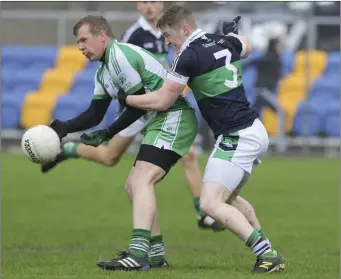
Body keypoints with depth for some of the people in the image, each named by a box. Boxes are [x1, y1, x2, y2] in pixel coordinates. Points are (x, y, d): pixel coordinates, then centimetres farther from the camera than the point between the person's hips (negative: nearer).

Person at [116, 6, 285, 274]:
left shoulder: (190, 55, -14)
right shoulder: (225, 43, 8)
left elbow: (161, 101, -7)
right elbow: (247, 46, 34)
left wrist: (125, 98, 7)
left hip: (237, 138, -9)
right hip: (255, 131, 9)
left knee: (211, 204, -13)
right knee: (229, 197, 25)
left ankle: (267, 254, -18)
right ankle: (267, 253, 22)